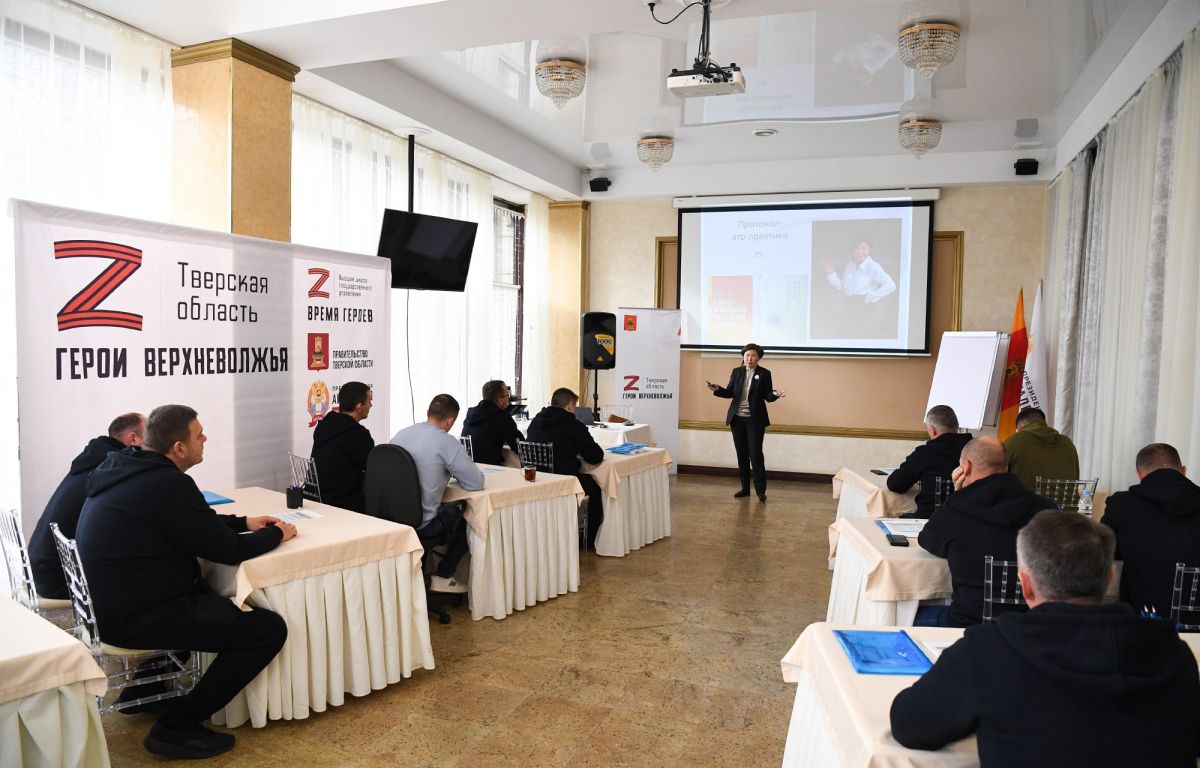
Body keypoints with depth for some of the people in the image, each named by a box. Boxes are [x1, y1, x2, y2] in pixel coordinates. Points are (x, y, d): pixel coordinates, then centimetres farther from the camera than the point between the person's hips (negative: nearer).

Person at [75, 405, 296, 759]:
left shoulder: (128, 468, 6)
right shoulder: (168, 484, -23)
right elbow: (228, 550, -17)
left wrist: (244, 522, 15)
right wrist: (277, 534, 0)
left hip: (114, 599, 10)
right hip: (136, 615, -10)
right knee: (268, 629, -12)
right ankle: (175, 727, -3)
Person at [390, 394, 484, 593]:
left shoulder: (400, 434, 5)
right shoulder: (447, 443, -15)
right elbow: (476, 483, -12)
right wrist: (456, 473, 9)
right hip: (419, 524, -7)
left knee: (451, 512, 31)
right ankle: (442, 577, 20)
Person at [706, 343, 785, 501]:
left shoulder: (764, 374, -2)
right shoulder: (736, 372, 6)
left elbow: (768, 397, -3)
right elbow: (729, 393, 5)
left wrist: (775, 394, -25)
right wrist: (717, 389, -13)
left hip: (755, 420, -3)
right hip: (737, 419, 3)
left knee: (755, 454, -6)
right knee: (742, 454, 8)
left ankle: (761, 490, 3)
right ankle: (745, 488, 17)